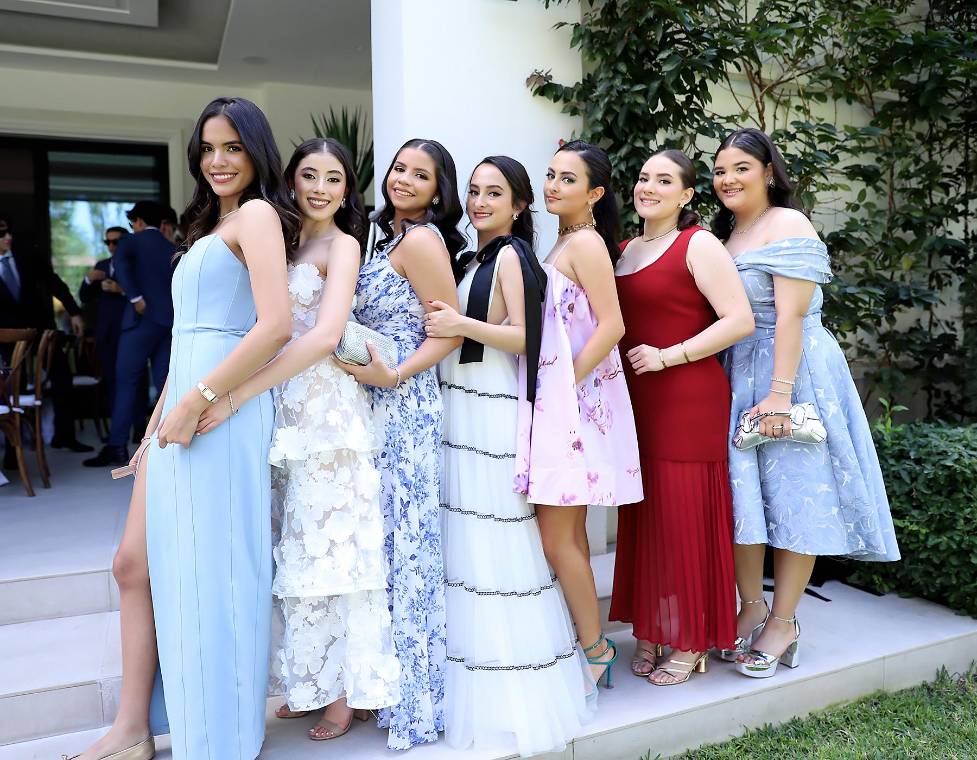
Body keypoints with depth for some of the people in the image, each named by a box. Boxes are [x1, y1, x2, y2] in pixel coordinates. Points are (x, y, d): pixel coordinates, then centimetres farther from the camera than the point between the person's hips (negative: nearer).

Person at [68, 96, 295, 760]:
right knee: (135, 564, 10)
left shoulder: (256, 214, -4)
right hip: (180, 407, 9)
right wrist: (156, 424, 19)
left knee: (208, 573, -1)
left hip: (220, 410, -9)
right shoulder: (211, 227, 23)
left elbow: (275, 324, -19)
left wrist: (196, 402, -18)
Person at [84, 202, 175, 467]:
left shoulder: (131, 241, 3)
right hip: (169, 321, 5)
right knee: (165, 383, 6)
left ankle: (116, 447, -2)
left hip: (143, 318, -5)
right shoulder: (172, 249, 17)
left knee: (126, 383, -2)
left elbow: (120, 263, -20)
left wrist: (135, 297, -18)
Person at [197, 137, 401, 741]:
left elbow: (325, 335, -19)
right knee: (297, 550, 11)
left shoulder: (342, 244, -5)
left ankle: (349, 690, 15)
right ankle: (313, 684, 24)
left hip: (326, 410, -6)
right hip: (284, 412, 6)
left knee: (329, 548, 0)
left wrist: (235, 396, -22)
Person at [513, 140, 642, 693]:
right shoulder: (564, 243, 17)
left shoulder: (586, 242, -9)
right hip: (556, 403, 9)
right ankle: (586, 642, 24)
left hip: (575, 402, -9)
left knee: (556, 536, -5)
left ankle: (596, 649, 10)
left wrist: (568, 381, -17)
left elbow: (612, 325, -18)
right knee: (570, 533, 13)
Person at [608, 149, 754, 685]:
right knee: (642, 518, 9)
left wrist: (668, 356, -16)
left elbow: (740, 320, -13)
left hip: (688, 401, -6)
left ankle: (690, 642, 14)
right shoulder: (624, 250, 15)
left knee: (684, 516, -1)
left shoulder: (699, 245, -5)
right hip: (636, 403, 6)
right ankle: (649, 632, 23)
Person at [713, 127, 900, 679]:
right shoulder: (725, 233, 16)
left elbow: (791, 315, -16)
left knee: (793, 493, -1)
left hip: (789, 370, -7)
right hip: (735, 376, 7)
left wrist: (779, 393, -23)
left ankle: (784, 622, 10)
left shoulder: (788, 225, -7)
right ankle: (753, 607, 18)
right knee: (742, 490, 5)